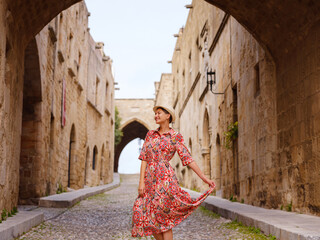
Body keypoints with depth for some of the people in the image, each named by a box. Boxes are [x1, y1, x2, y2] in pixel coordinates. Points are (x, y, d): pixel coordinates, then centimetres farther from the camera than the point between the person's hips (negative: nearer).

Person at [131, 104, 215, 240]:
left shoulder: (175, 136, 1)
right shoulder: (150, 134, 12)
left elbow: (187, 159, -2)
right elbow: (144, 158, 6)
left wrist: (204, 178, -8)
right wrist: (142, 181, -4)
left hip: (165, 178, -5)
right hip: (150, 179, 5)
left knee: (163, 218, -7)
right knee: (145, 215, 3)